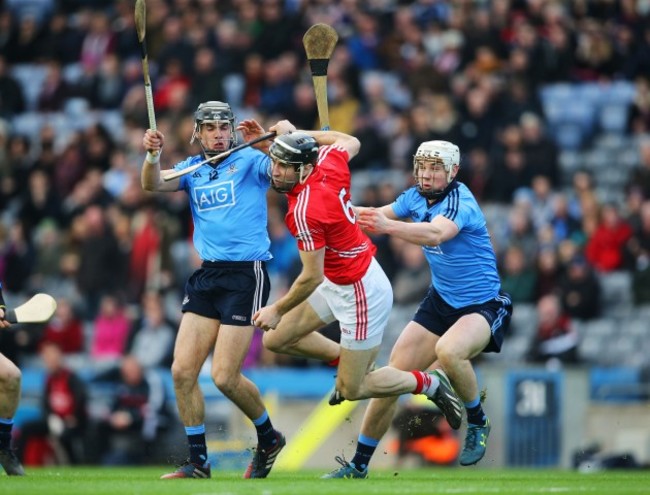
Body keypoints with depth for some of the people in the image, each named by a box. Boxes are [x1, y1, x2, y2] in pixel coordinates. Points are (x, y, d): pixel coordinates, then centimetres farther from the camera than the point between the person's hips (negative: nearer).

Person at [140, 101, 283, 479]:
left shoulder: (250, 160, -1)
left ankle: (269, 438, 17)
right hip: (207, 276, 6)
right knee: (182, 371, -2)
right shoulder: (193, 168, 13)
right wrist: (153, 155, -24)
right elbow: (153, 184, -3)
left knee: (225, 377, -9)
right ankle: (198, 462, 9)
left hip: (246, 274, -6)